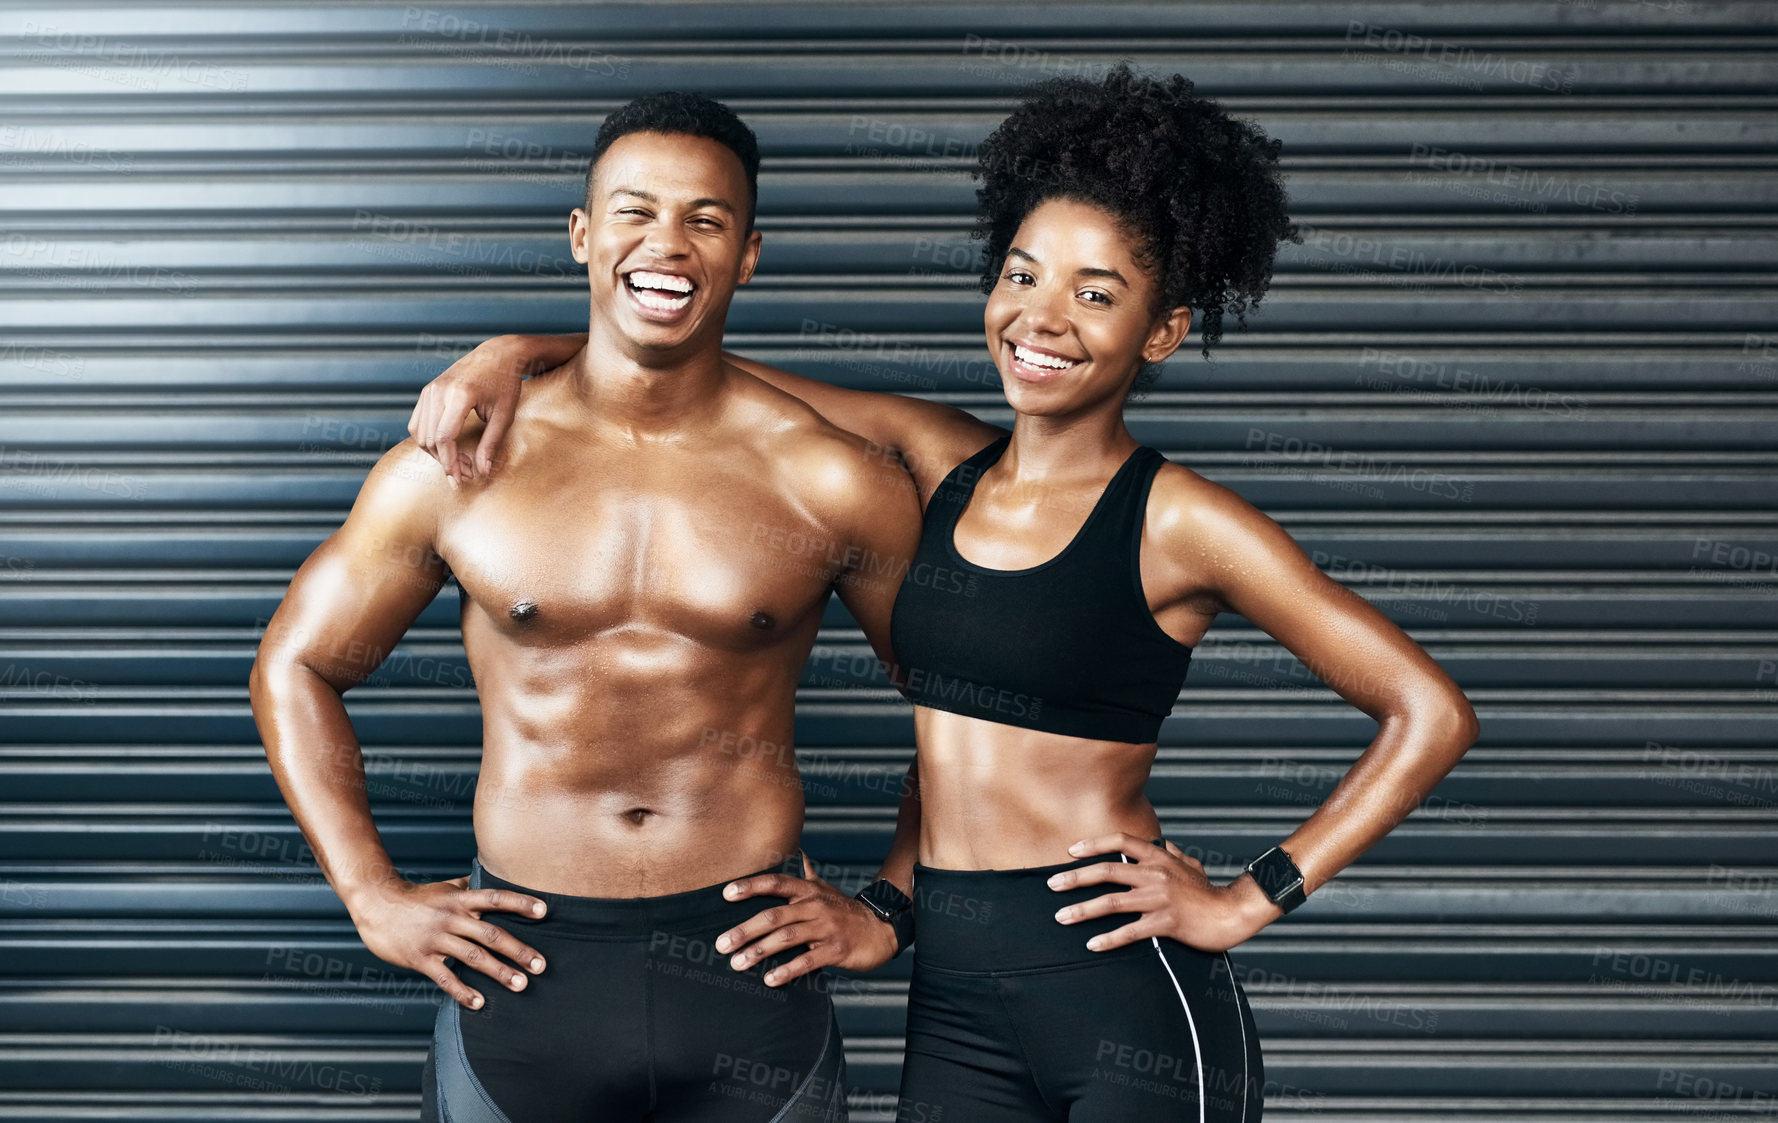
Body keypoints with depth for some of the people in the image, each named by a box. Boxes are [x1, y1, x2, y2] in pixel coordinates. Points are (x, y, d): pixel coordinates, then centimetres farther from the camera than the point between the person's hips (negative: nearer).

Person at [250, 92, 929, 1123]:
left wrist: (892, 909, 2)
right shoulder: (456, 468, -2)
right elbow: (297, 667, 9)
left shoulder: (832, 482, -3)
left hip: (751, 965, 0)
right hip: (522, 964, 0)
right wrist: (374, 899, 2)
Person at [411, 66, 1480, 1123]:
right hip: (954, 998, 5)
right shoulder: (938, 459, 8)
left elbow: (1432, 711, -7)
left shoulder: (1178, 521, -7)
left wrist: (1251, 902, -7)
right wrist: (512, 352, 1)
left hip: (1131, 993, -5)